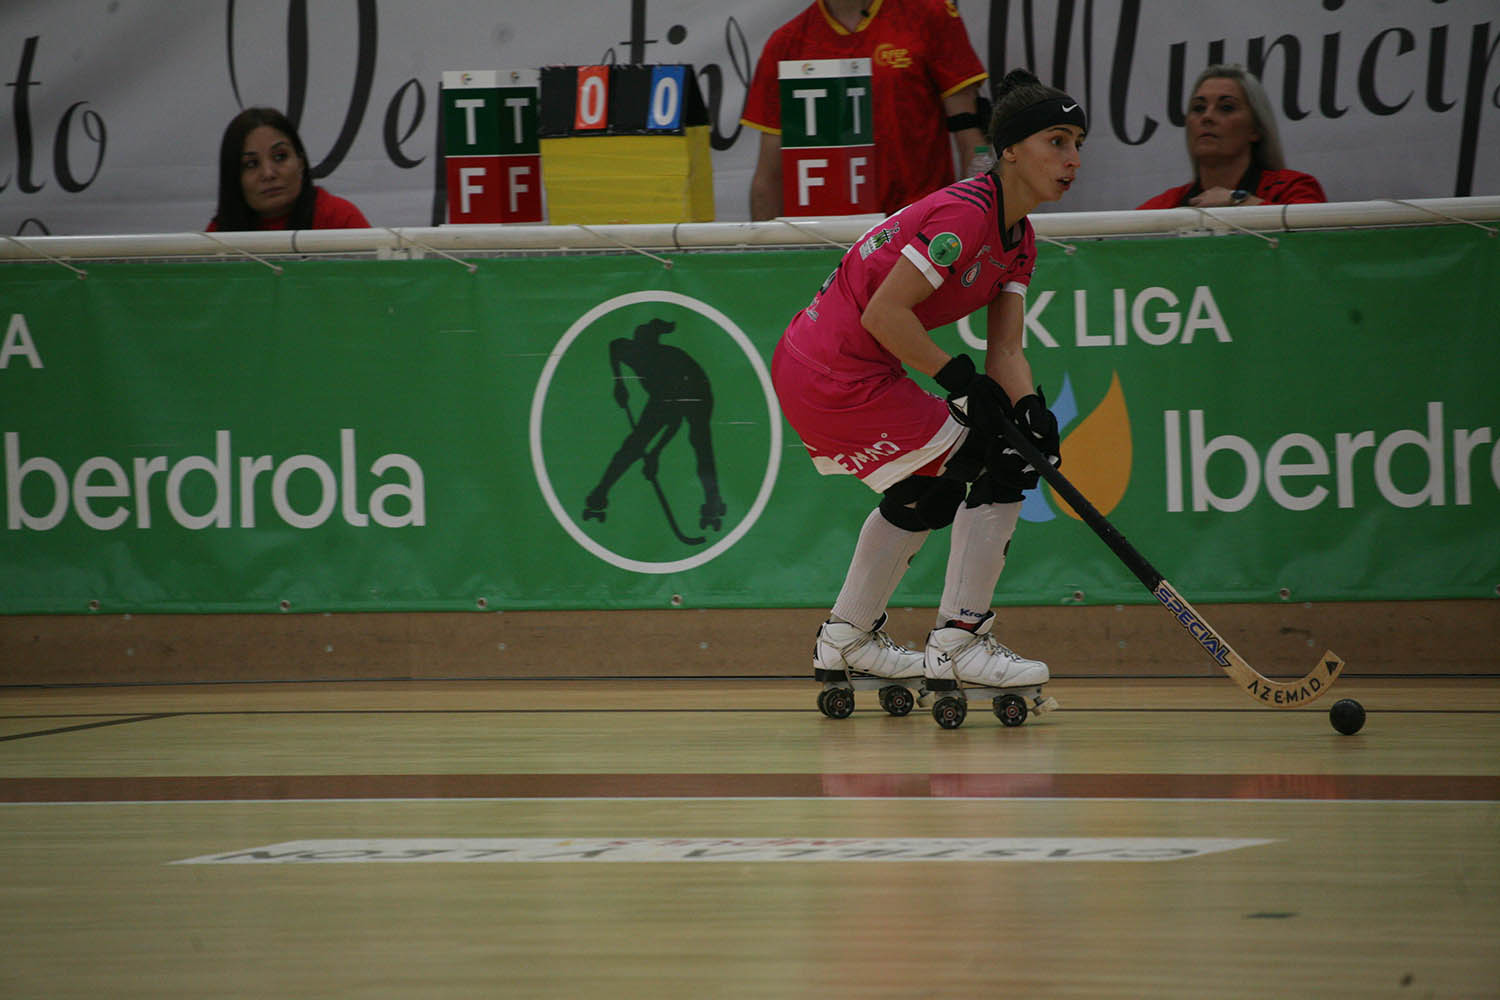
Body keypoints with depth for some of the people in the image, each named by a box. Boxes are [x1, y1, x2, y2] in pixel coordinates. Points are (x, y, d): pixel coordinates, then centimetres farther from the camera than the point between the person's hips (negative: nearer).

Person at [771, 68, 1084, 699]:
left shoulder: (1019, 239, 9)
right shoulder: (965, 214, -21)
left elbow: (1006, 349, 5)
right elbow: (884, 314, -24)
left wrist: (1030, 408, -14)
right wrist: (961, 380, -20)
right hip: (840, 376, -11)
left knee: (925, 491, 29)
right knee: (994, 471, -8)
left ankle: (844, 642, 40)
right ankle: (956, 646, -4)